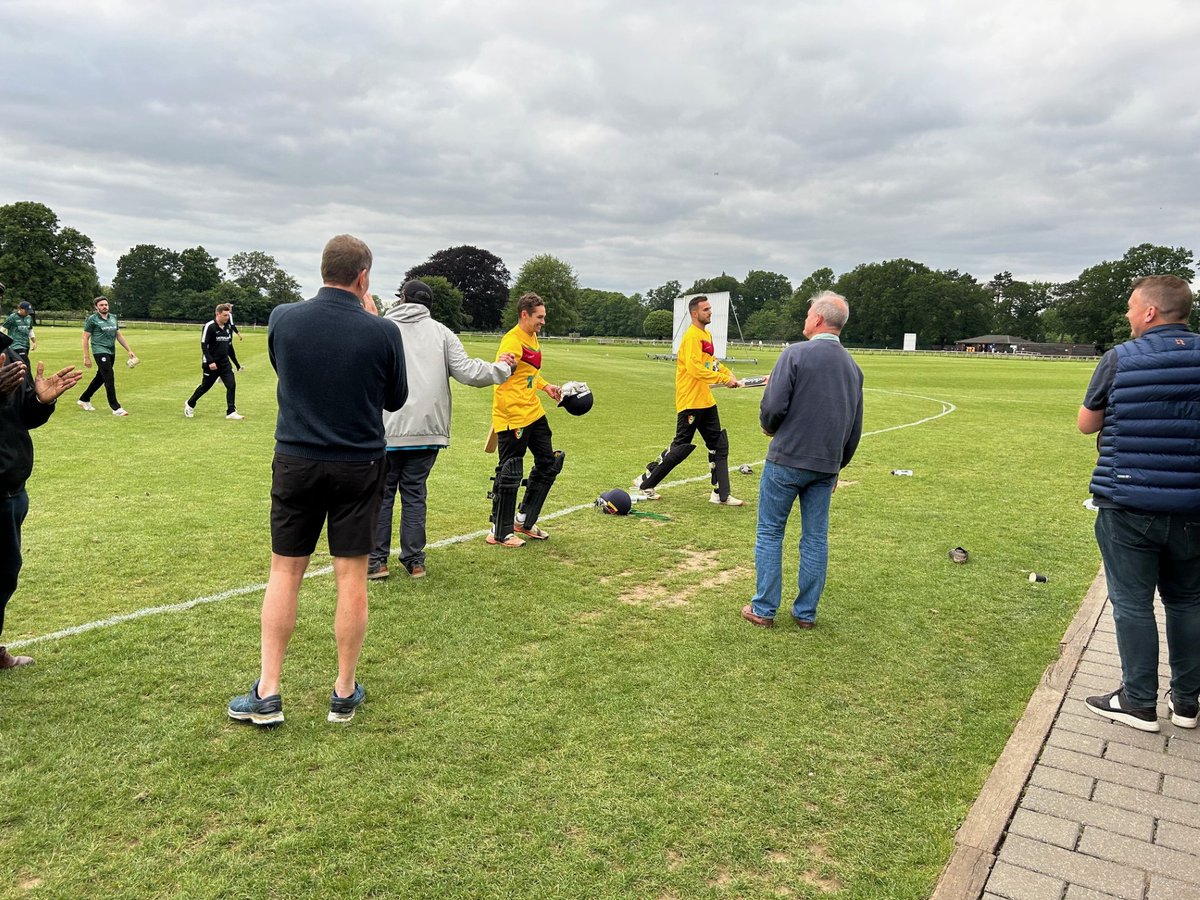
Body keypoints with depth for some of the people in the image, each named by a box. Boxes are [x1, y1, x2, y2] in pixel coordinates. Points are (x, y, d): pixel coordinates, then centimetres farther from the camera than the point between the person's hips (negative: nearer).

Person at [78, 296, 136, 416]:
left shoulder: (113, 318, 13)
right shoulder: (92, 319, -5)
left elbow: (119, 335, 18)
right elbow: (85, 338, -4)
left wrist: (129, 350, 11)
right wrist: (86, 357, -7)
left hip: (111, 352, 7)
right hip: (100, 351, -7)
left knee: (100, 378, 16)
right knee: (109, 379, -13)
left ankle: (83, 400, 34)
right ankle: (116, 408, -12)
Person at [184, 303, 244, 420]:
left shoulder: (228, 328, 8)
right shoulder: (209, 327, -13)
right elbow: (204, 345, -15)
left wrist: (237, 364, 17)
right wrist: (210, 362, -24)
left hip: (225, 363, 5)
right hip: (211, 364, -5)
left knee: (231, 385, -9)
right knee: (205, 386, 8)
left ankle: (231, 412, -5)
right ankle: (190, 404, 32)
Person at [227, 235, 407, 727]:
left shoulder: (282, 318, -6)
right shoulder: (383, 332, -12)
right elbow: (396, 399, 3)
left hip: (296, 461, 2)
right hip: (358, 466, -1)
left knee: (284, 572, 12)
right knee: (351, 577, 7)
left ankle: (266, 694, 16)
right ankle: (345, 693, 19)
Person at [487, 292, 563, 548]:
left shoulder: (533, 337, 13)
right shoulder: (512, 341, -16)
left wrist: (546, 386, 24)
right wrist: (503, 365, -41)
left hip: (534, 413, 10)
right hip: (512, 418, -10)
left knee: (548, 464, 15)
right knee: (509, 474, -3)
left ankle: (524, 520, 28)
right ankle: (499, 533, 10)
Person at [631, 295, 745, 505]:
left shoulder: (706, 335, 13)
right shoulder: (692, 336, -16)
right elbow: (695, 369, -25)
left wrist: (729, 374, 9)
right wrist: (724, 379, -23)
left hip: (706, 401, 10)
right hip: (690, 401, -10)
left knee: (719, 445, 9)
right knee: (681, 447, -2)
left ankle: (721, 494, 15)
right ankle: (645, 483, 12)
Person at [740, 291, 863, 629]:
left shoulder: (796, 354, -11)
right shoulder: (853, 367, 10)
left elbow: (773, 407, -16)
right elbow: (855, 428, 15)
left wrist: (770, 428, 6)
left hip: (787, 460, -5)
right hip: (826, 467, 6)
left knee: (769, 533, 6)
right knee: (816, 538, 12)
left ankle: (764, 609, 11)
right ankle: (806, 613, 19)